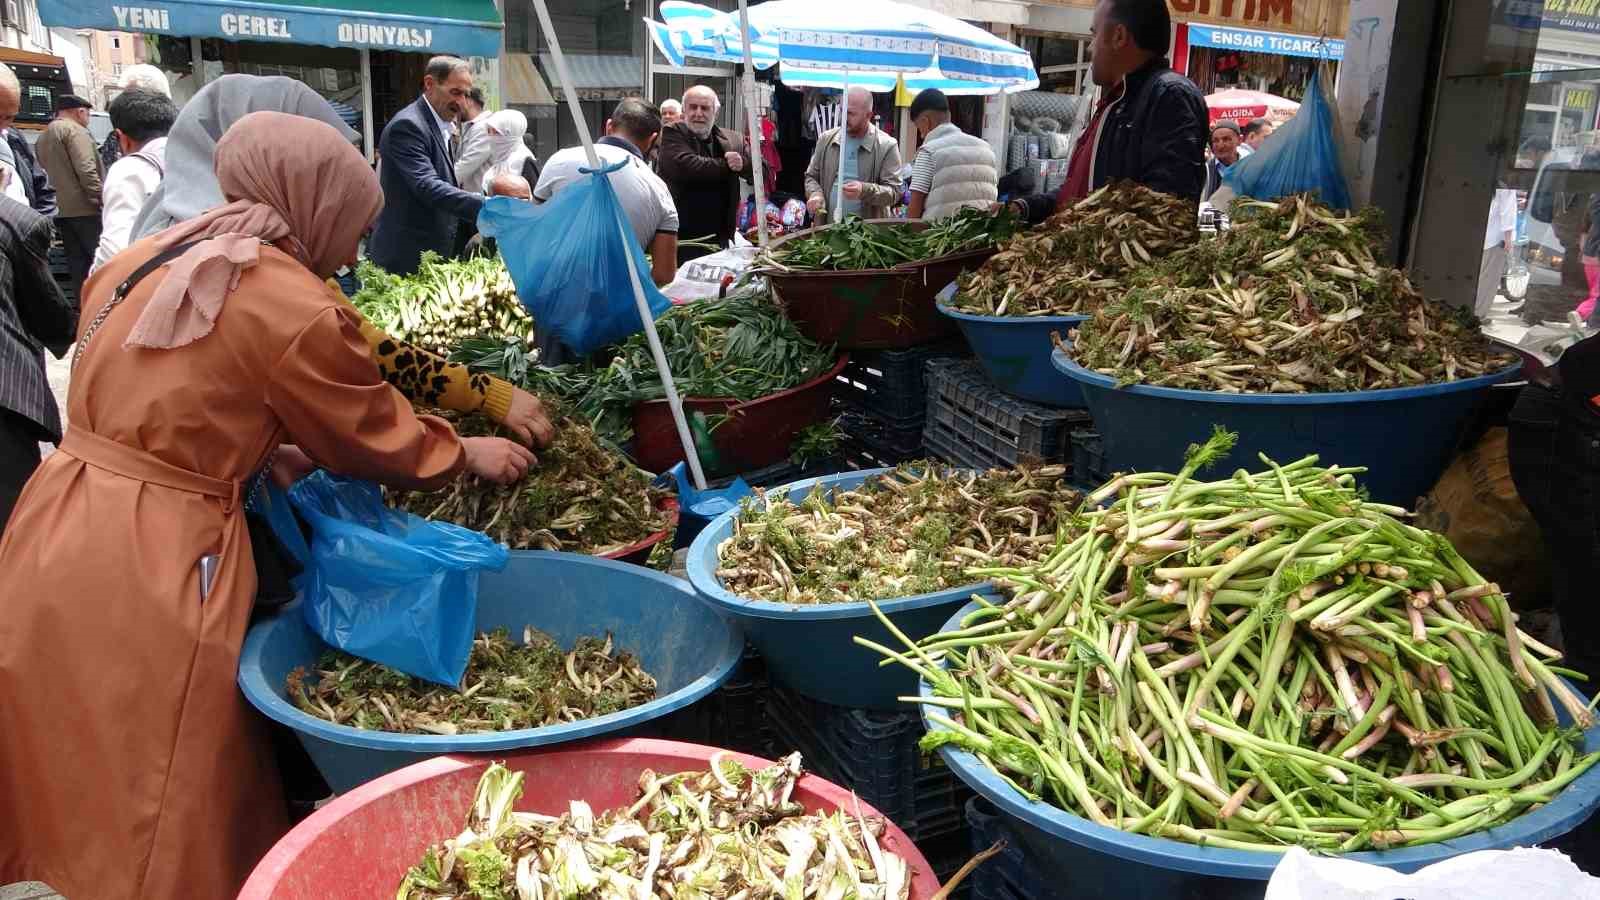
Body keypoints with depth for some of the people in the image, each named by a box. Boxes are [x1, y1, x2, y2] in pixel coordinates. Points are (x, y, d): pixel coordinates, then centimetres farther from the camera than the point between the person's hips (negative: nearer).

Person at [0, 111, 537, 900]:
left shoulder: (145, 257, 10)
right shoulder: (296, 307, -13)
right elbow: (380, 438, -1)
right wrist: (472, 455, 14)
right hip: (150, 570, -8)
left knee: (80, 795, 23)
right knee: (170, 824, 9)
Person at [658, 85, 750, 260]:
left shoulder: (734, 140, 9)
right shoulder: (672, 134, -2)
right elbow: (686, 165, -20)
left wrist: (743, 163, -13)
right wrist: (727, 164, -10)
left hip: (719, 240, 4)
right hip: (680, 239, -4)